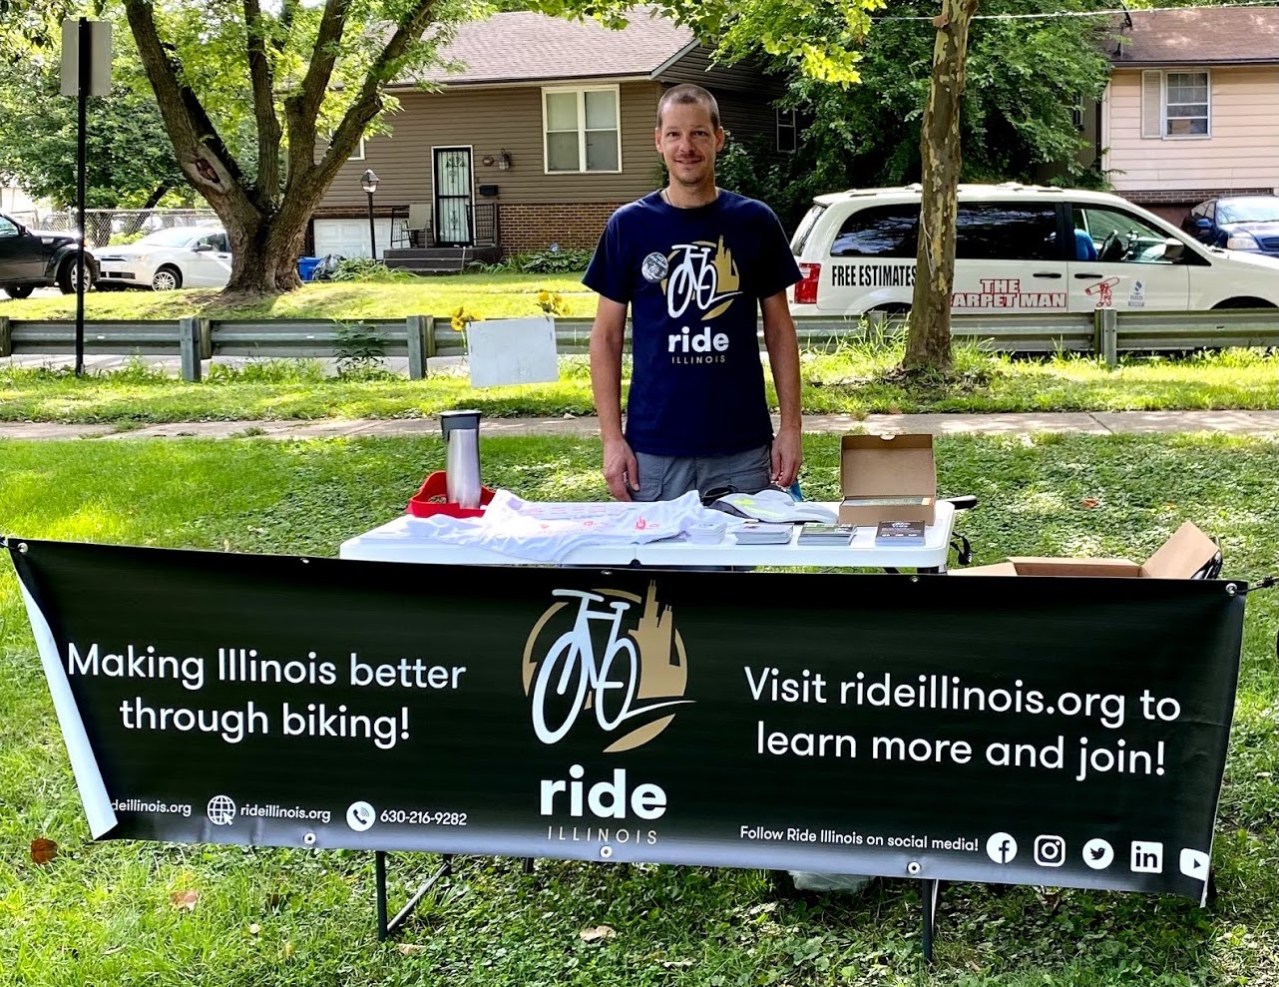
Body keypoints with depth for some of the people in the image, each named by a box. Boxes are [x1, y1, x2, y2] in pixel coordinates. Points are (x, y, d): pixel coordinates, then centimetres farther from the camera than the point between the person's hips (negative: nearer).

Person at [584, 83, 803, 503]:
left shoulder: (754, 222, 3)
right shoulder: (629, 225, 2)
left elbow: (779, 330, 8)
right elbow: (606, 337, 4)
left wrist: (790, 425, 1)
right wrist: (612, 437, -3)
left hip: (742, 449, 1)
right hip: (654, 451, 0)